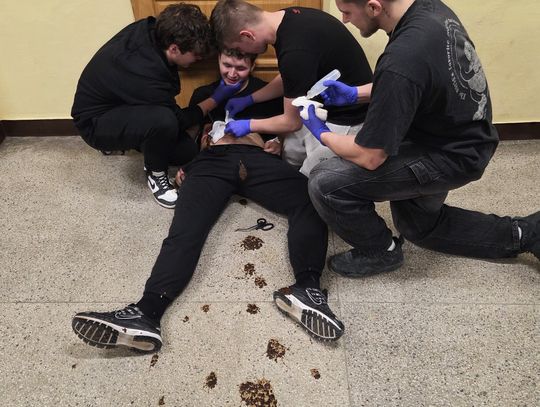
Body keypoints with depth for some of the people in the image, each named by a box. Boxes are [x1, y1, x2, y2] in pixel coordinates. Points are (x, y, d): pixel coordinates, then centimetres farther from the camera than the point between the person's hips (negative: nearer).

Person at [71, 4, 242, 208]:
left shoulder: (151, 29, -17)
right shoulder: (147, 76, -37)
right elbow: (179, 120, -19)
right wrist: (217, 98, -10)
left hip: (120, 101, 8)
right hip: (95, 122, -8)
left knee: (187, 152, -2)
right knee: (164, 121, -37)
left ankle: (125, 141, 18)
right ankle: (155, 174, -8)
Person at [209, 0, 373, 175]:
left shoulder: (295, 52, -32)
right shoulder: (285, 17, -4)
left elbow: (292, 122, -16)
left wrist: (249, 125, -1)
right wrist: (249, 99, 18)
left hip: (345, 120, -9)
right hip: (324, 107, 9)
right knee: (289, 155, 15)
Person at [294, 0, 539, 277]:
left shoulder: (400, 62, -34)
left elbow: (370, 157, -25)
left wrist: (323, 135, -7)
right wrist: (355, 93, 9)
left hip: (449, 158, -9)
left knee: (325, 183, -17)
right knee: (420, 226, 29)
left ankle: (380, 252, 9)